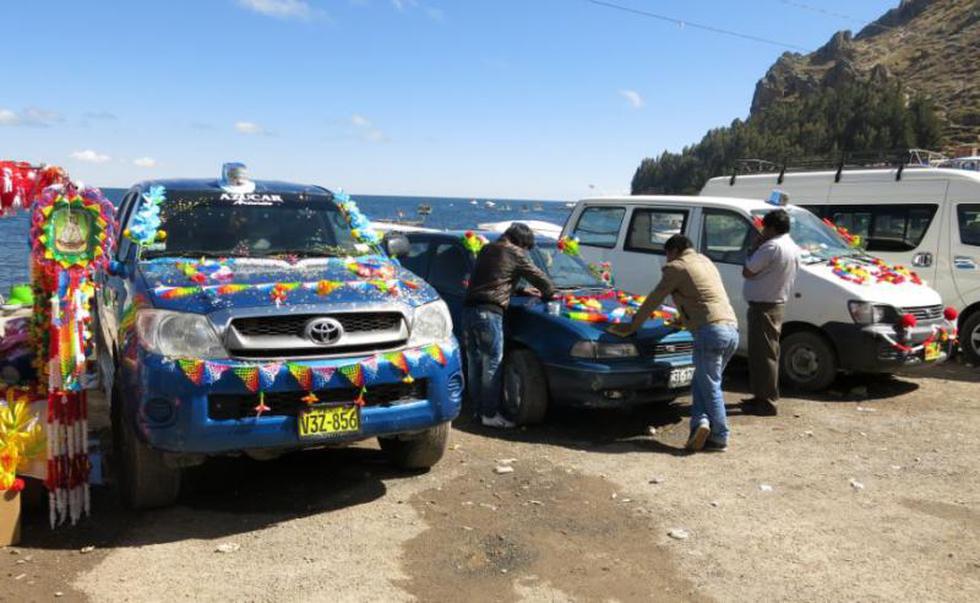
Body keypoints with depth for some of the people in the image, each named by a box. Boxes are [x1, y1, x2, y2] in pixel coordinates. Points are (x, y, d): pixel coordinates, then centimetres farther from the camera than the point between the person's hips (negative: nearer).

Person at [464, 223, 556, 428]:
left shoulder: (486, 249, 22)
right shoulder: (515, 253, 0)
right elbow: (539, 278, 5)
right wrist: (548, 293, 25)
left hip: (469, 309, 8)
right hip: (489, 312, -8)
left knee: (474, 363, 13)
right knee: (492, 364, -1)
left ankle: (479, 408, 22)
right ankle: (490, 415, 2)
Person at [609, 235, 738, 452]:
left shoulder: (677, 267, 0)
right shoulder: (705, 261, 24)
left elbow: (653, 300, 1)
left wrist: (631, 326, 9)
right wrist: (683, 319, 48)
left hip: (711, 331, -8)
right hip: (732, 330, 8)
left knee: (710, 387, 0)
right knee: (702, 383, 15)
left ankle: (720, 437, 1)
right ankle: (701, 422, 4)